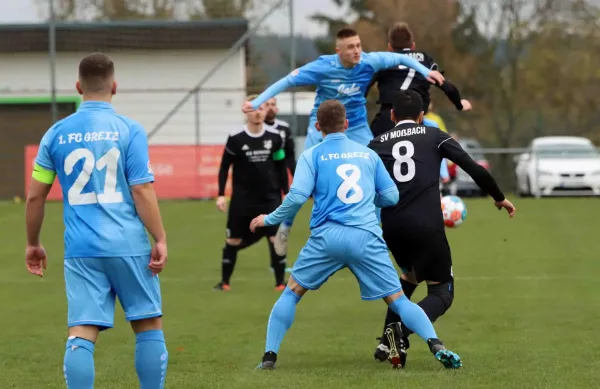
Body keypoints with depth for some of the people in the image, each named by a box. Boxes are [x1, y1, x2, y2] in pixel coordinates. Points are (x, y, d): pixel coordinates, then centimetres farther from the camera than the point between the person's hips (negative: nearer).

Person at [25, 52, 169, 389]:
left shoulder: (57, 133, 6)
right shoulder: (129, 130, -3)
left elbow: (36, 196, 8)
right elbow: (142, 190, -9)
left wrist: (33, 243, 20)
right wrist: (160, 240, -5)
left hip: (80, 250, 2)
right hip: (128, 246, -2)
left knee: (81, 334, -1)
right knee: (149, 326, 10)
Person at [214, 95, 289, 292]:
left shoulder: (274, 137, -2)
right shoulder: (235, 138, -9)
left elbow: (281, 167, 8)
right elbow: (225, 167, 0)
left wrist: (286, 193, 5)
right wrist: (221, 194, -5)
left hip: (270, 197, 1)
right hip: (242, 199, -1)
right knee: (233, 240, 5)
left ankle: (280, 282, 4)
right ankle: (225, 281, 18)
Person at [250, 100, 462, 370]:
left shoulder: (312, 155, 7)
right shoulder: (369, 154, 16)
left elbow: (298, 196, -5)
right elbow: (391, 196, 17)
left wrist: (269, 219, 10)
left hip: (327, 236, -1)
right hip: (367, 238, 1)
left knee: (291, 293, 16)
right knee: (398, 300, 4)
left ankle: (270, 356, 7)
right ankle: (437, 346, -15)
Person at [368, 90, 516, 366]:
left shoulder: (378, 143, 15)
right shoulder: (434, 136, 10)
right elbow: (473, 168, 6)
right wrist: (499, 198, 18)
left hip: (392, 227, 4)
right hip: (427, 226, -4)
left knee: (409, 276, 32)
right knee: (442, 292, 7)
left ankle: (388, 340, 19)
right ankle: (401, 333, -22)